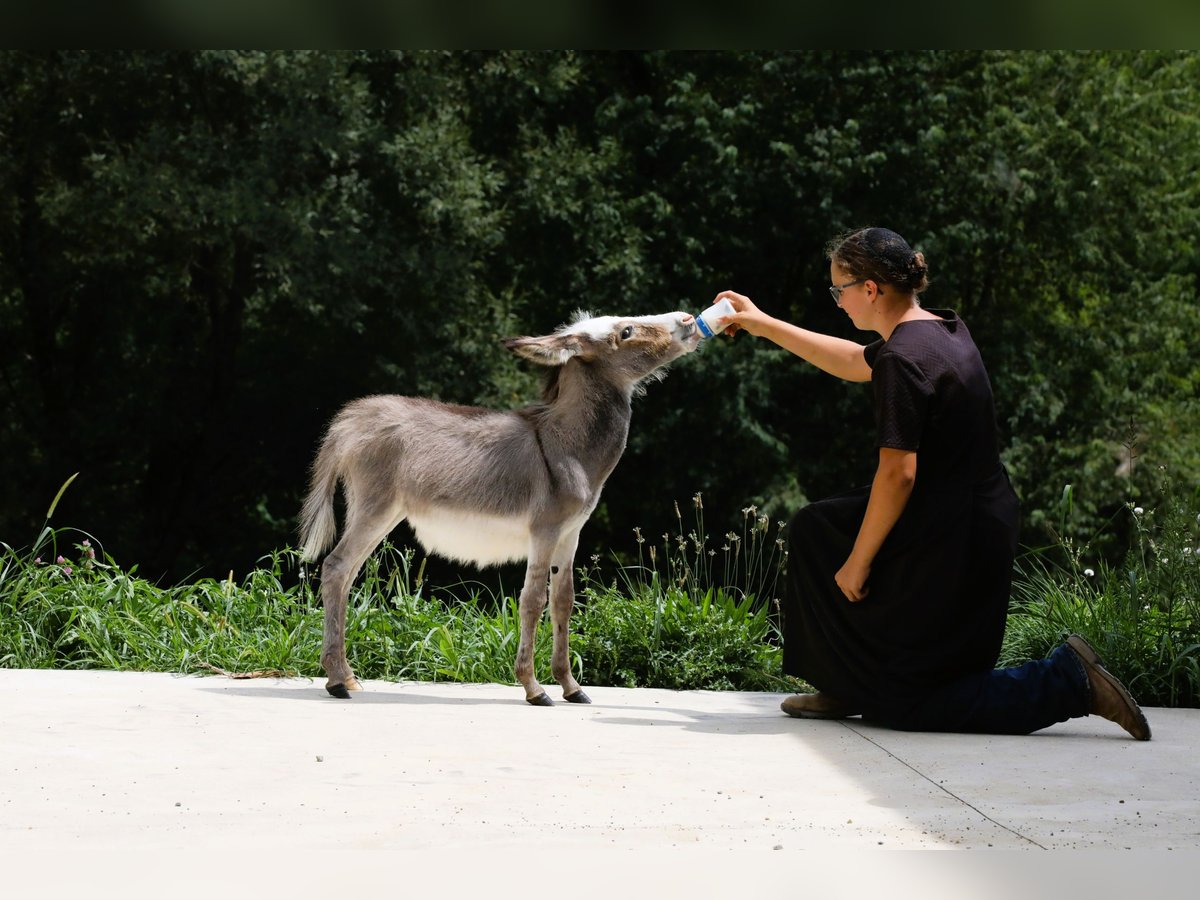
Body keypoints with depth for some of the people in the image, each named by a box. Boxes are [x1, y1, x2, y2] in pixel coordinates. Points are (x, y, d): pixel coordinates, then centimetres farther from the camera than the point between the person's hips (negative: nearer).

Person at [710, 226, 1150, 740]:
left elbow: (897, 473, -24)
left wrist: (857, 562, -13)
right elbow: (855, 363, 27)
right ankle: (848, 688, 24)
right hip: (980, 523, 10)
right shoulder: (942, 329, 9)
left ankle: (1067, 681, -5)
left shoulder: (903, 358, -21)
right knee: (814, 530, 23)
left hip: (951, 544, -10)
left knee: (902, 707, 2)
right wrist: (763, 325, 31)